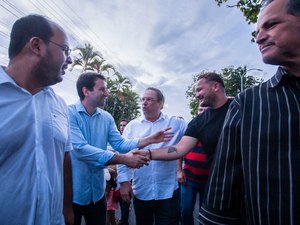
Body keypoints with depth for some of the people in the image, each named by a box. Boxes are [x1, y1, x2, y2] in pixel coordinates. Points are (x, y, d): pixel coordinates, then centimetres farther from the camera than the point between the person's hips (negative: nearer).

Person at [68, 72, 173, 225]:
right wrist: (123, 159, -31)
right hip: (72, 191, -5)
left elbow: (120, 144, -2)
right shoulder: (69, 113, -18)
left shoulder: (106, 118, 2)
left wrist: (149, 140, -14)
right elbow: (80, 149, -28)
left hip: (97, 191, 6)